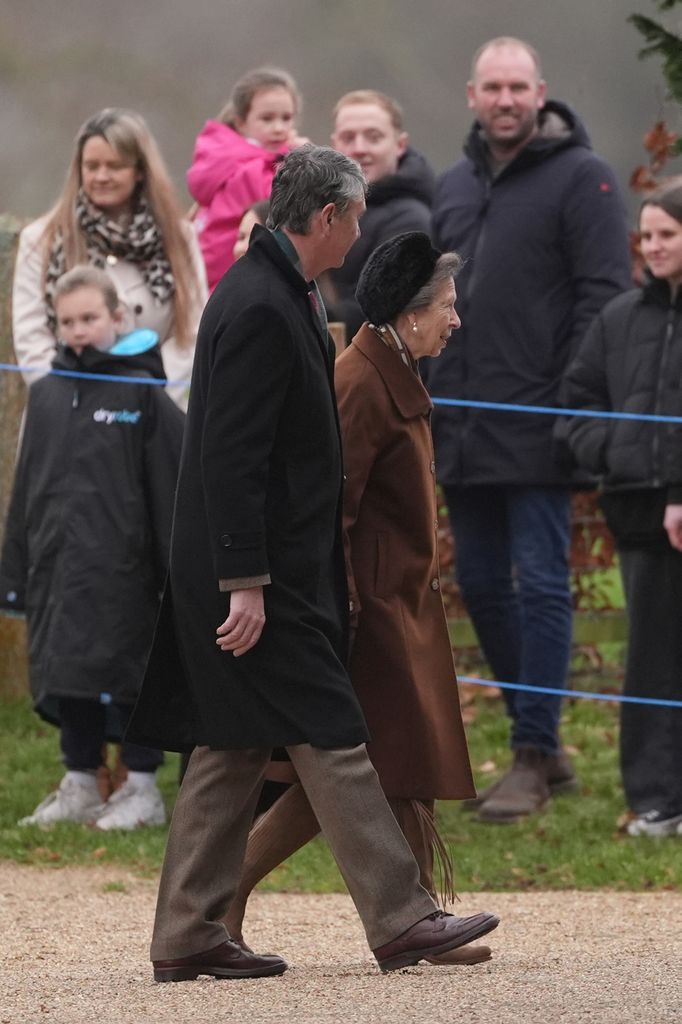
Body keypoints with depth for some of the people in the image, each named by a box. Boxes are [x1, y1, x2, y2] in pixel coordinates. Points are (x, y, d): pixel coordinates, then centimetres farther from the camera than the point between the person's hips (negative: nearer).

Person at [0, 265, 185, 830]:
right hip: (57, 568, 5)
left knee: (128, 675, -1)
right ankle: (80, 787, 20)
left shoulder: (142, 392, -5)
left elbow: (170, 486, -6)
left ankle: (143, 789, 7)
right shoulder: (46, 395, 10)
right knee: (67, 677, 10)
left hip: (121, 570, -5)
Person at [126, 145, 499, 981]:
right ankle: (400, 920, -2)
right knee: (328, 737, -6)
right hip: (258, 571, -10)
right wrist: (245, 584, -23)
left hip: (276, 565, 10)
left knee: (232, 749, 10)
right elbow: (231, 456, -22)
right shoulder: (259, 309, -19)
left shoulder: (278, 292, 14)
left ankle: (189, 937, 12)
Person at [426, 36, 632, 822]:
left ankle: (534, 757, -2)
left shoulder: (579, 178, -6)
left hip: (536, 430, -7)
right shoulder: (455, 186, 16)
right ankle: (540, 744, 20)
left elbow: (603, 295, -10)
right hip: (462, 429, 7)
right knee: (481, 584, 10)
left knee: (540, 586, -5)